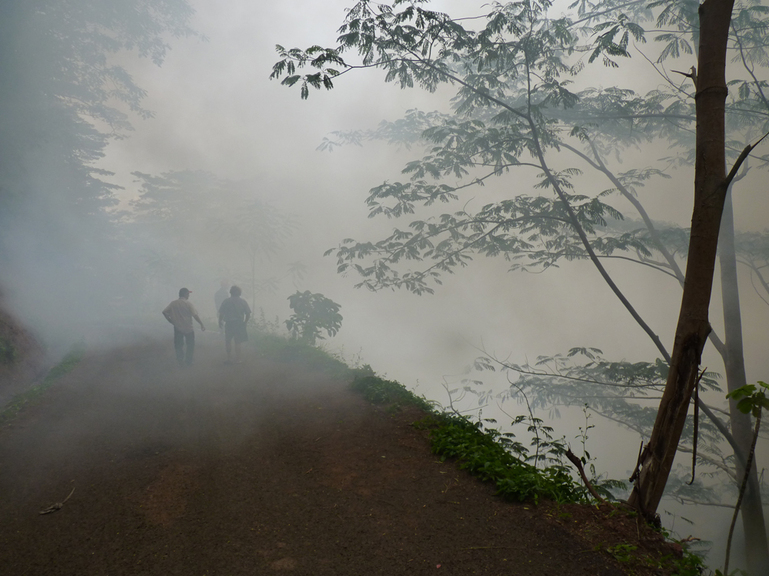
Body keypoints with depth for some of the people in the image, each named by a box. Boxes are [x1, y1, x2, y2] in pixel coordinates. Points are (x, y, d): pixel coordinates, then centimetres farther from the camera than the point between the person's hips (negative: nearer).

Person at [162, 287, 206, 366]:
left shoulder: (173, 303, 1)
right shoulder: (188, 303, -11)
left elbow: (164, 312, -3)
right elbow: (195, 315, -16)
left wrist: (171, 321, 6)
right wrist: (201, 324, -10)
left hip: (177, 328, 3)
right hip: (188, 328, -3)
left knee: (178, 345, 13)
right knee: (190, 345, 12)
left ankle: (180, 360, 9)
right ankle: (188, 361, 15)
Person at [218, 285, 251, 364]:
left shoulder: (226, 301, -6)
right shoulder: (243, 302, -1)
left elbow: (221, 313, -7)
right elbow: (248, 314, -2)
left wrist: (220, 322, 7)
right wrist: (244, 322, 11)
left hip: (229, 324, -1)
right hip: (240, 324, 1)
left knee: (228, 341, 14)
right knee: (238, 342, 10)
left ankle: (229, 358, 11)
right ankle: (237, 360, 12)